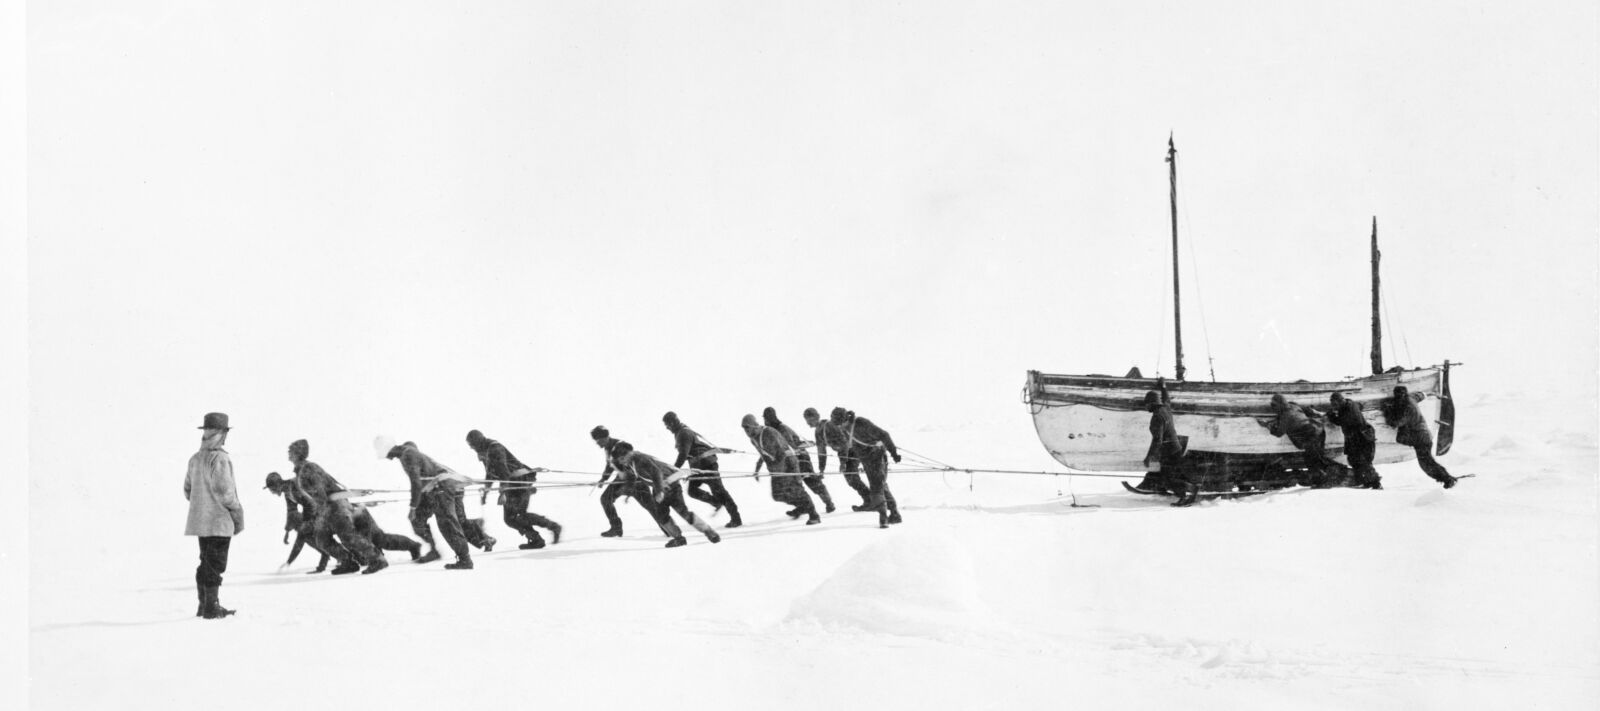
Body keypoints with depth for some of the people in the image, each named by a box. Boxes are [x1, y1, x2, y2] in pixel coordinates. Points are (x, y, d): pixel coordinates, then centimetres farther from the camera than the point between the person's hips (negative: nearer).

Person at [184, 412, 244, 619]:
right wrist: (238, 515, -8)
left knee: (206, 562, 16)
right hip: (219, 521, -8)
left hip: (199, 521, 8)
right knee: (215, 564, -4)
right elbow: (225, 491, -18)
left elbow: (187, 490, 15)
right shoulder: (219, 459, -15)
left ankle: (204, 605, 22)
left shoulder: (195, 459, 10)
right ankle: (211, 607, -3)